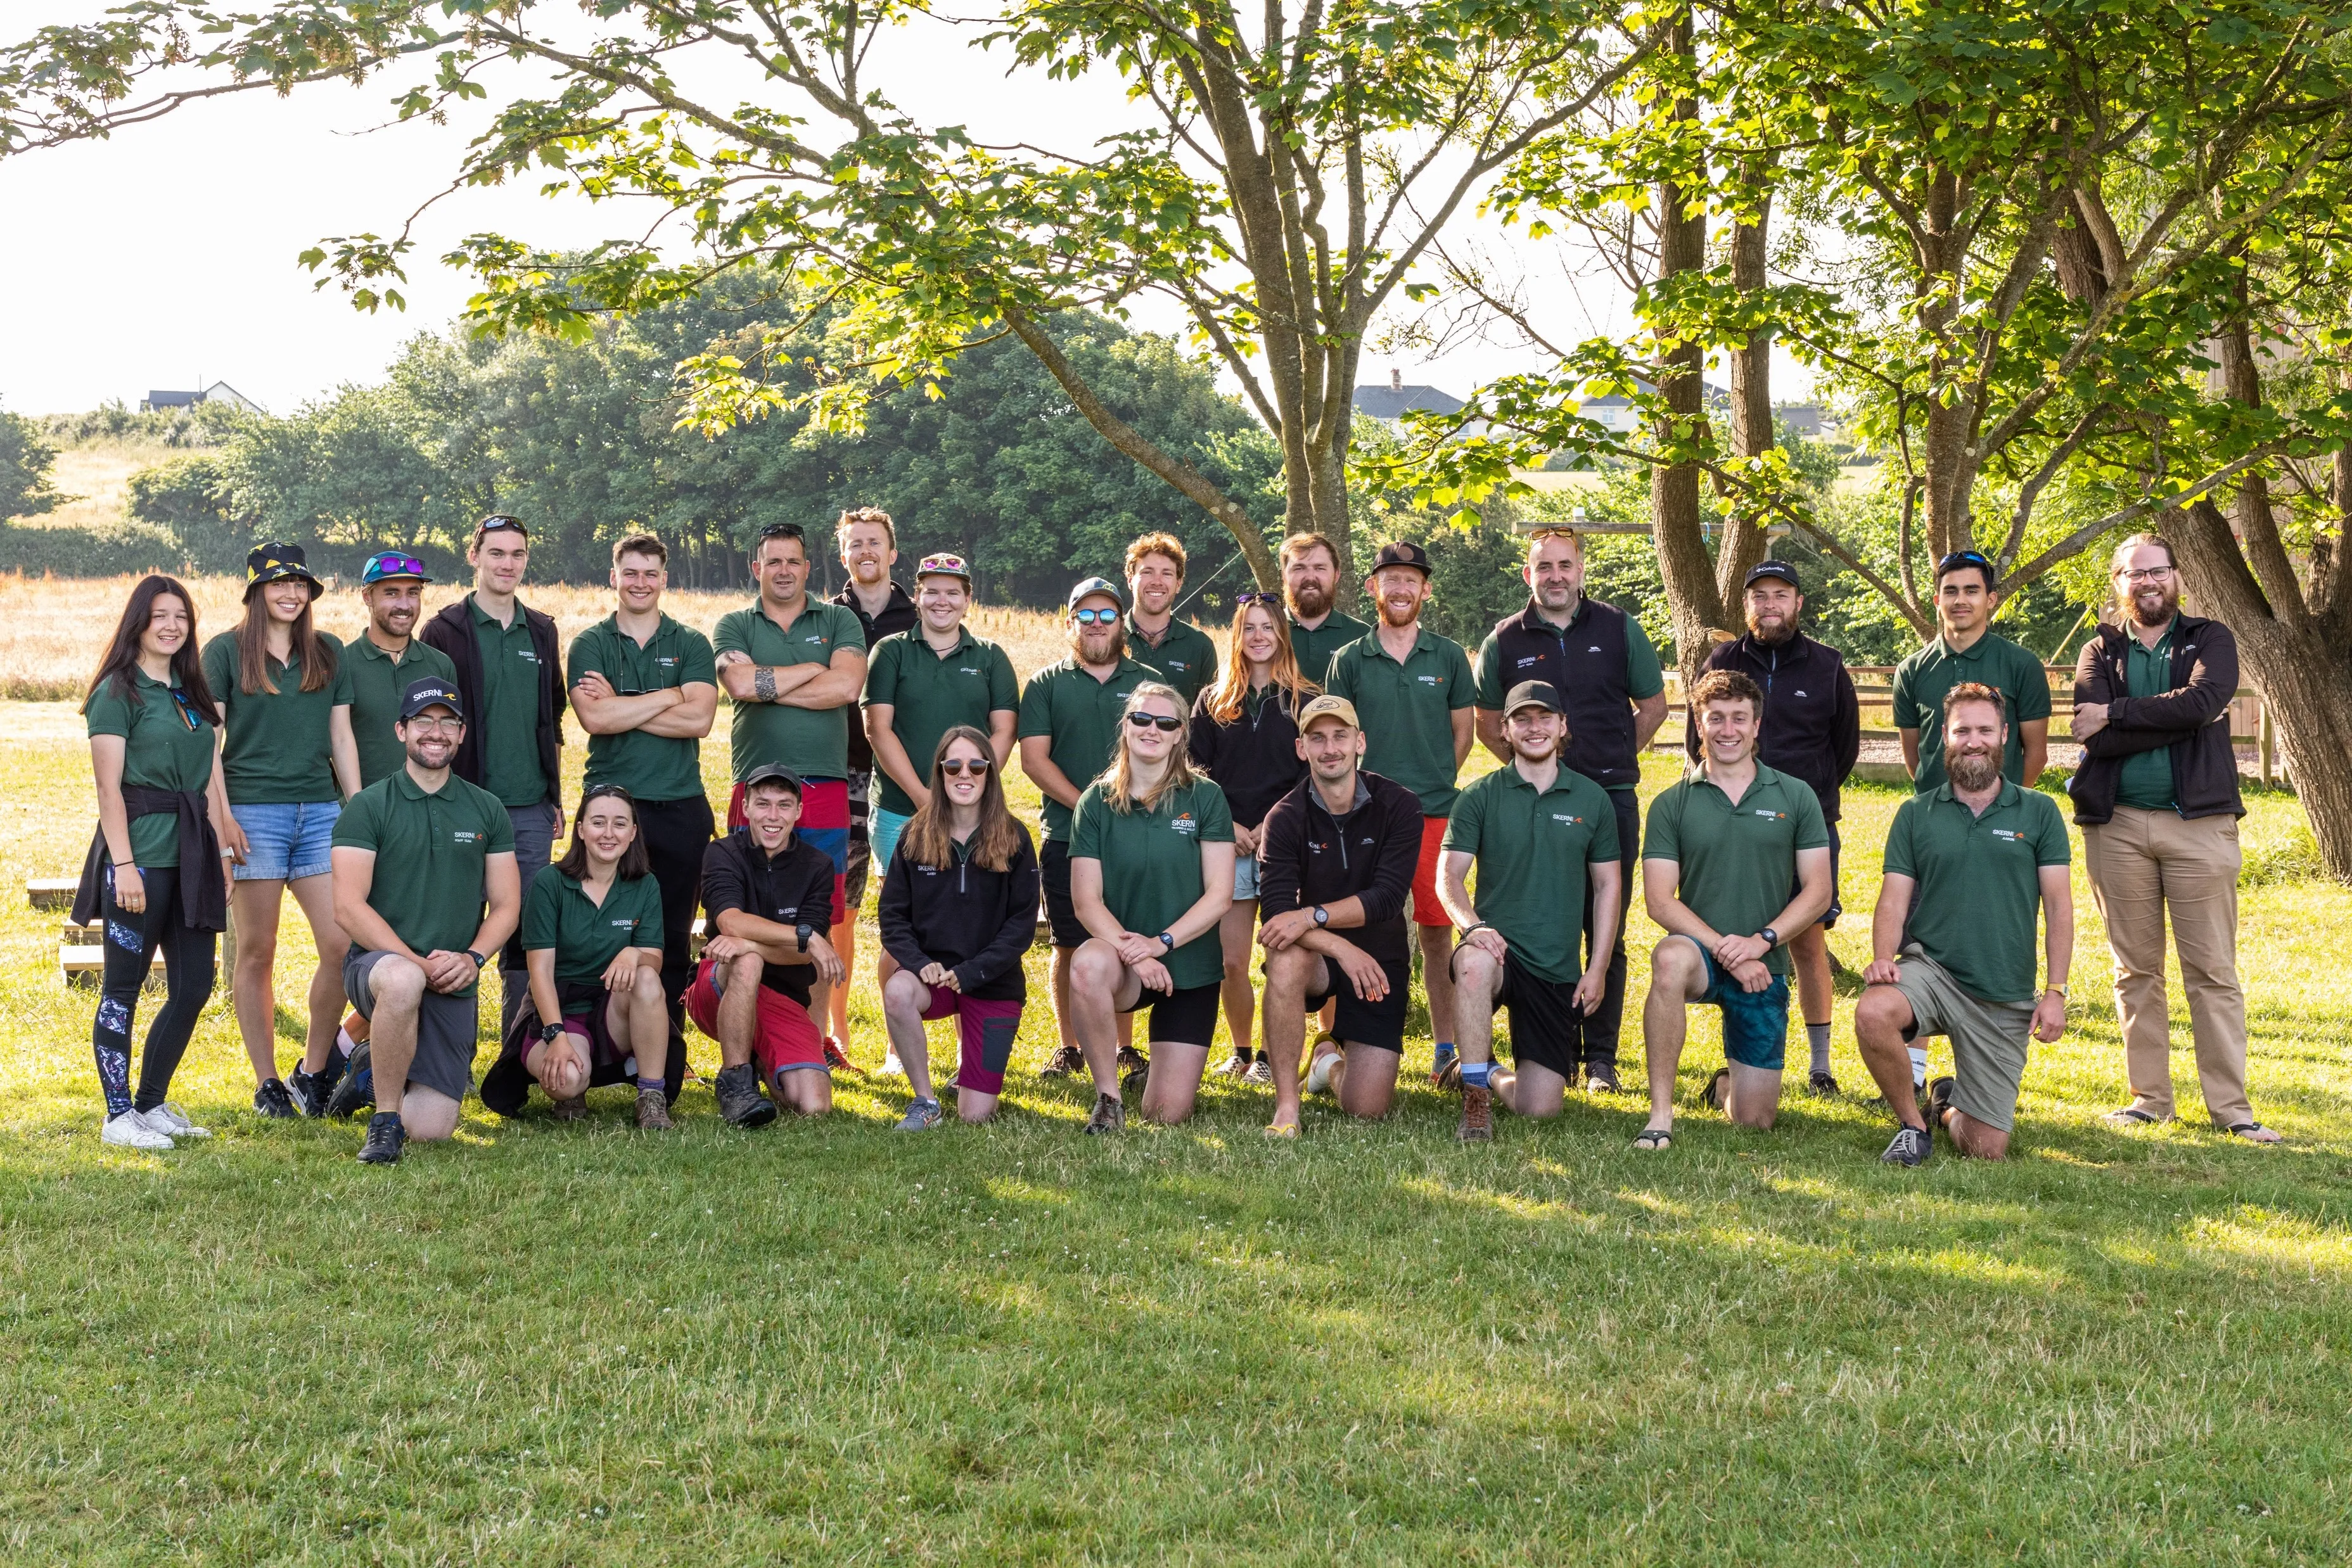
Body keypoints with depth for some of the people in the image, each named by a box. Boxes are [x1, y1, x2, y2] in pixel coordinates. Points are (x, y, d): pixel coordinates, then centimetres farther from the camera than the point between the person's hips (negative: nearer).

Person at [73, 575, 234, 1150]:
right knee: (123, 987, -1)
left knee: (194, 986, 7)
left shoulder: (191, 694, 17)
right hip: (141, 852, -7)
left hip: (191, 854, 7)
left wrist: (221, 858, 12)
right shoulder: (118, 692, -4)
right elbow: (109, 787, -10)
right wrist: (123, 864, -17)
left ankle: (153, 1104, 19)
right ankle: (119, 1115, 5)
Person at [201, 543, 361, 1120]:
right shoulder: (225, 651, 4)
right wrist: (222, 818, -9)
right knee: (257, 952, 2)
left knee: (344, 943, -7)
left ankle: (311, 1072, 8)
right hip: (253, 812, -3)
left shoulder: (329, 652, 14)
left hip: (321, 810, 3)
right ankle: (266, 1082, 11)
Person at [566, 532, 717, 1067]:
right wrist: (669, 696, -7)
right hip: (611, 800, -1)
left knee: (673, 937, 3)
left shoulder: (691, 645, 10)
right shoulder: (590, 644, 7)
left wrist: (621, 707, -8)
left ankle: (667, 1049, 10)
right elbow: (594, 718, -10)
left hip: (680, 807, 1)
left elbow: (698, 719, -6)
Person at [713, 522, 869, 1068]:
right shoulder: (735, 627, 11)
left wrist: (767, 684, -6)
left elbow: (847, 686, -8)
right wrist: (812, 670, -4)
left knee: (820, 921, 2)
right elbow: (740, 684, -9)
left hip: (825, 789, 0)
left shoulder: (839, 622, 10)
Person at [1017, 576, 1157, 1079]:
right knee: (1070, 947, 3)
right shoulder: (1047, 684, 9)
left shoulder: (1149, 683, 11)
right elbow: (1034, 758, 0)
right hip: (1067, 839, 0)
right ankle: (1069, 1047, 14)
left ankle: (1126, 1045, 11)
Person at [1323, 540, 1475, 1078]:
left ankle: (1446, 1046, 9)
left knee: (1436, 932, 2)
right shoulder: (1349, 661, 6)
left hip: (1436, 812, 0)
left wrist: (1434, 786, 4)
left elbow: (1462, 734, 12)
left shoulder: (1449, 656, 7)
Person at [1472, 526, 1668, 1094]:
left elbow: (1653, 707, 14)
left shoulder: (1619, 629, 5)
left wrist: (1612, 760, 8)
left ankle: (1601, 1055, 8)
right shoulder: (1506, 641, 6)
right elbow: (1489, 723, 16)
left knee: (1607, 933, 1)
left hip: (1611, 798, -1)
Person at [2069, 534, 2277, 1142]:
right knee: (2136, 970, 7)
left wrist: (2116, 713, -12)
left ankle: (2231, 1106, 2)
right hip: (2118, 825, 2)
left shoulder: (2210, 640, 7)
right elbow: (2096, 738, -8)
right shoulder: (2099, 652, 9)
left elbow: (2203, 700, -15)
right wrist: (2180, 719, -11)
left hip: (2198, 823, -2)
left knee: (2214, 971, -2)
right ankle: (2149, 1097, 15)